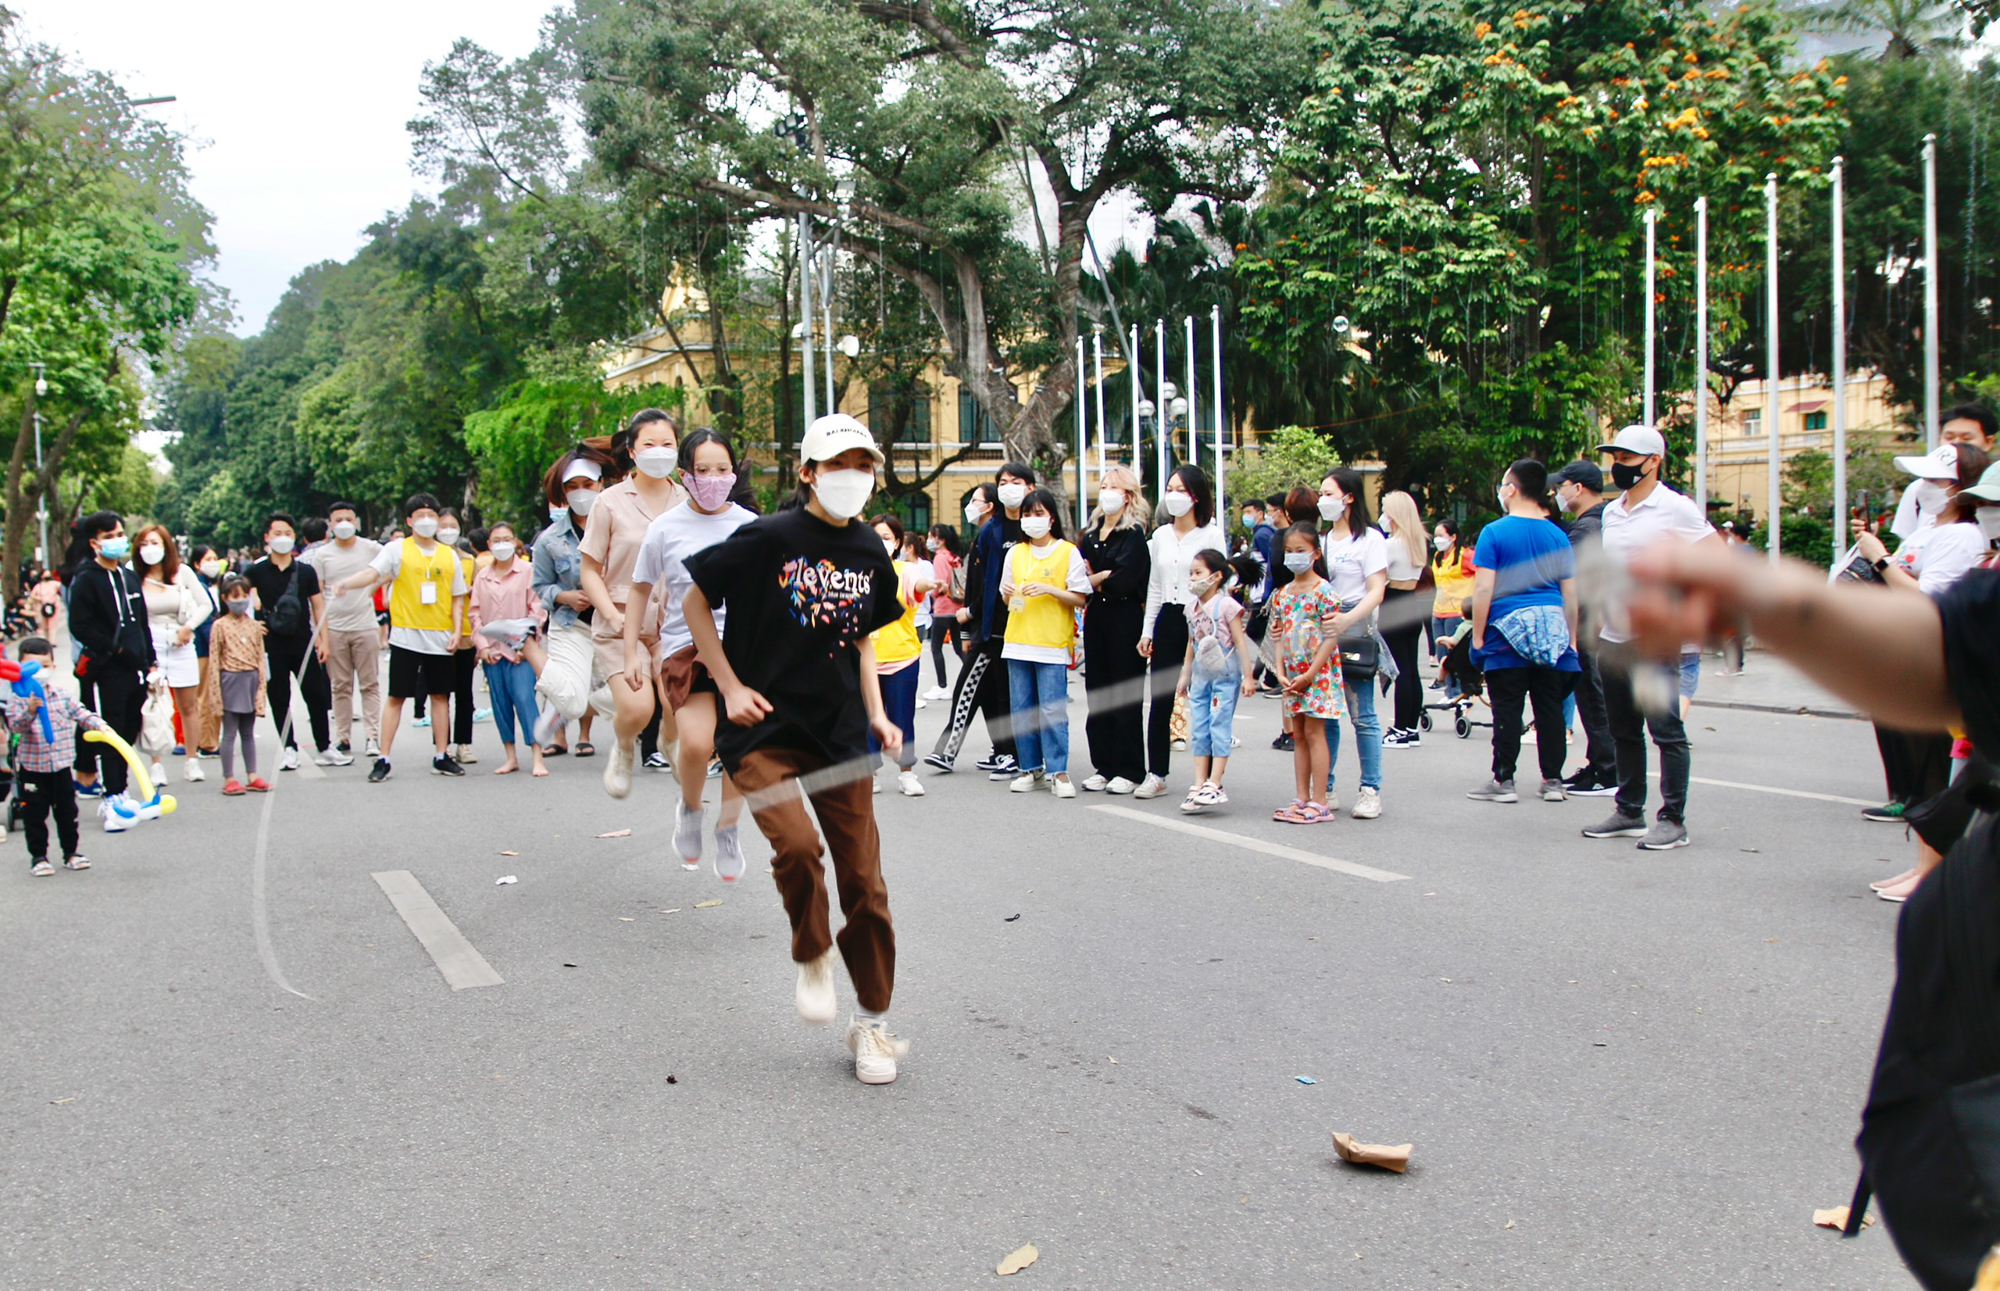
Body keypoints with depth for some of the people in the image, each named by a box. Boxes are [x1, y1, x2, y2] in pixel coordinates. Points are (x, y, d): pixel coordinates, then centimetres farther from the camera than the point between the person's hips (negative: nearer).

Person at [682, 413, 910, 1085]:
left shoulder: (870, 552, 7)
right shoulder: (768, 538, -10)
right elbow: (695, 601, -1)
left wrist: (876, 714, 9)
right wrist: (730, 686, -6)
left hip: (841, 735, 5)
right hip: (764, 731, -4)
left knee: (863, 880, 3)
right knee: (797, 847, -26)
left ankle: (871, 1022, 20)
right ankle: (812, 959, 5)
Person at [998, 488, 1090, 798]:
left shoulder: (1068, 552, 0)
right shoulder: (1015, 553, 13)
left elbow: (1080, 599, -2)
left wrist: (1049, 589, -15)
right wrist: (1008, 594, -4)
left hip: (1053, 644, -4)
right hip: (1018, 641, 4)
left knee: (1052, 710, -8)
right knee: (1021, 709, 5)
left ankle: (1058, 771, -1)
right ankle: (1031, 769, 15)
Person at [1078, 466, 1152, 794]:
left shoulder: (1134, 534, -7)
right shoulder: (1090, 533, 14)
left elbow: (1123, 579, -17)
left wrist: (1095, 579, -1)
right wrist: (1104, 578, -9)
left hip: (1125, 621, -7)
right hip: (1096, 619, 7)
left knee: (1125, 696, -3)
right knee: (1097, 694, 8)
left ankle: (1130, 770, 4)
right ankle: (1104, 766, 16)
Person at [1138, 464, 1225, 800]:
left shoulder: (1212, 535, -2)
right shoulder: (1161, 535, 13)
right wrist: (1147, 630, 12)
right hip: (1167, 620, 5)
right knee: (1159, 702, 4)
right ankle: (1156, 774, 11)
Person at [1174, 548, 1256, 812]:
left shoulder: (1226, 605, -8)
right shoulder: (1193, 609, 12)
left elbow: (1240, 642, -8)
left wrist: (1247, 676, -10)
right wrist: (1185, 676, 20)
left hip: (1224, 673, -7)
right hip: (1201, 674, 7)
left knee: (1219, 725, -7)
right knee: (1198, 729, 5)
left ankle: (1214, 785, -7)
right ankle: (1199, 784, 7)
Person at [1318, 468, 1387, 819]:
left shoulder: (1370, 538, -2)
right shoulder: (1323, 539, 16)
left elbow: (1376, 591, -9)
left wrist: (1349, 619, -26)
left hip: (1354, 634, -5)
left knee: (1362, 715, -4)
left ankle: (1371, 790, 2)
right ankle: (1324, 789, 11)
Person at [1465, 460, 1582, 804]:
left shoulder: (1495, 532, -5)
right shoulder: (1558, 536, 8)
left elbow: (1483, 589, -9)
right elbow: (1571, 593, 10)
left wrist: (1477, 635, -3)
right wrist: (1571, 638, 17)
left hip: (1508, 630, -4)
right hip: (1552, 631, 4)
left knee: (1507, 709, 0)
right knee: (1550, 707, 8)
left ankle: (1503, 781, 3)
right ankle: (1553, 780, 13)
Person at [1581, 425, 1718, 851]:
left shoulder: (1674, 509, -8)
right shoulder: (1610, 512, 14)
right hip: (1612, 636, 7)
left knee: (1665, 729, -5)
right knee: (1623, 731, 13)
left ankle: (1673, 820, 0)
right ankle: (1629, 812, 22)